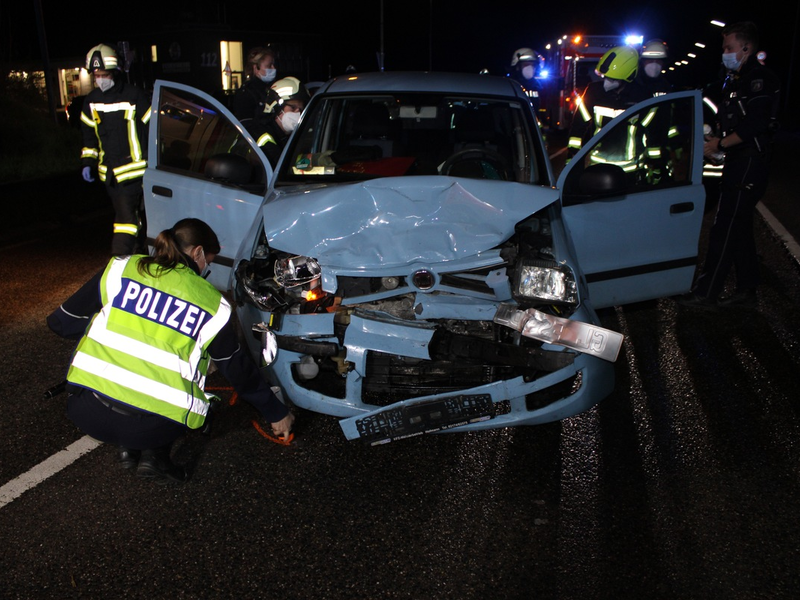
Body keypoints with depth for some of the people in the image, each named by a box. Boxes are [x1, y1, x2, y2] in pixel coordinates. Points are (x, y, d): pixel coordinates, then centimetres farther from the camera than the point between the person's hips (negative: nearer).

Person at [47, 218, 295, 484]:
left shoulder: (120, 270, 8)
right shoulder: (213, 305, 5)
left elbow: (61, 322, 12)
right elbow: (240, 371, 14)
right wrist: (276, 413, 28)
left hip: (85, 412, 2)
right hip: (152, 429, -2)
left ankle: (127, 448, 18)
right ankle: (154, 455, 7)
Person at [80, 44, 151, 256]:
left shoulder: (134, 96, -7)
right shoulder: (91, 101, 10)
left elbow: (152, 131, -4)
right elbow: (89, 137, 19)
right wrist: (88, 163, 9)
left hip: (134, 169, -5)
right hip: (110, 173, 5)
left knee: (126, 216, -11)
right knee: (133, 215, 15)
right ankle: (140, 250, 30)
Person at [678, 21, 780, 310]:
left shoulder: (760, 80, -14)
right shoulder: (736, 80, 18)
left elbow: (753, 126, -22)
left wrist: (720, 144, -15)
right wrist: (716, 139, 6)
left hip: (749, 165, -11)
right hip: (738, 164, 11)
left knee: (724, 229, -9)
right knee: (739, 228, 14)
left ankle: (706, 293, -4)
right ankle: (746, 291, 23)